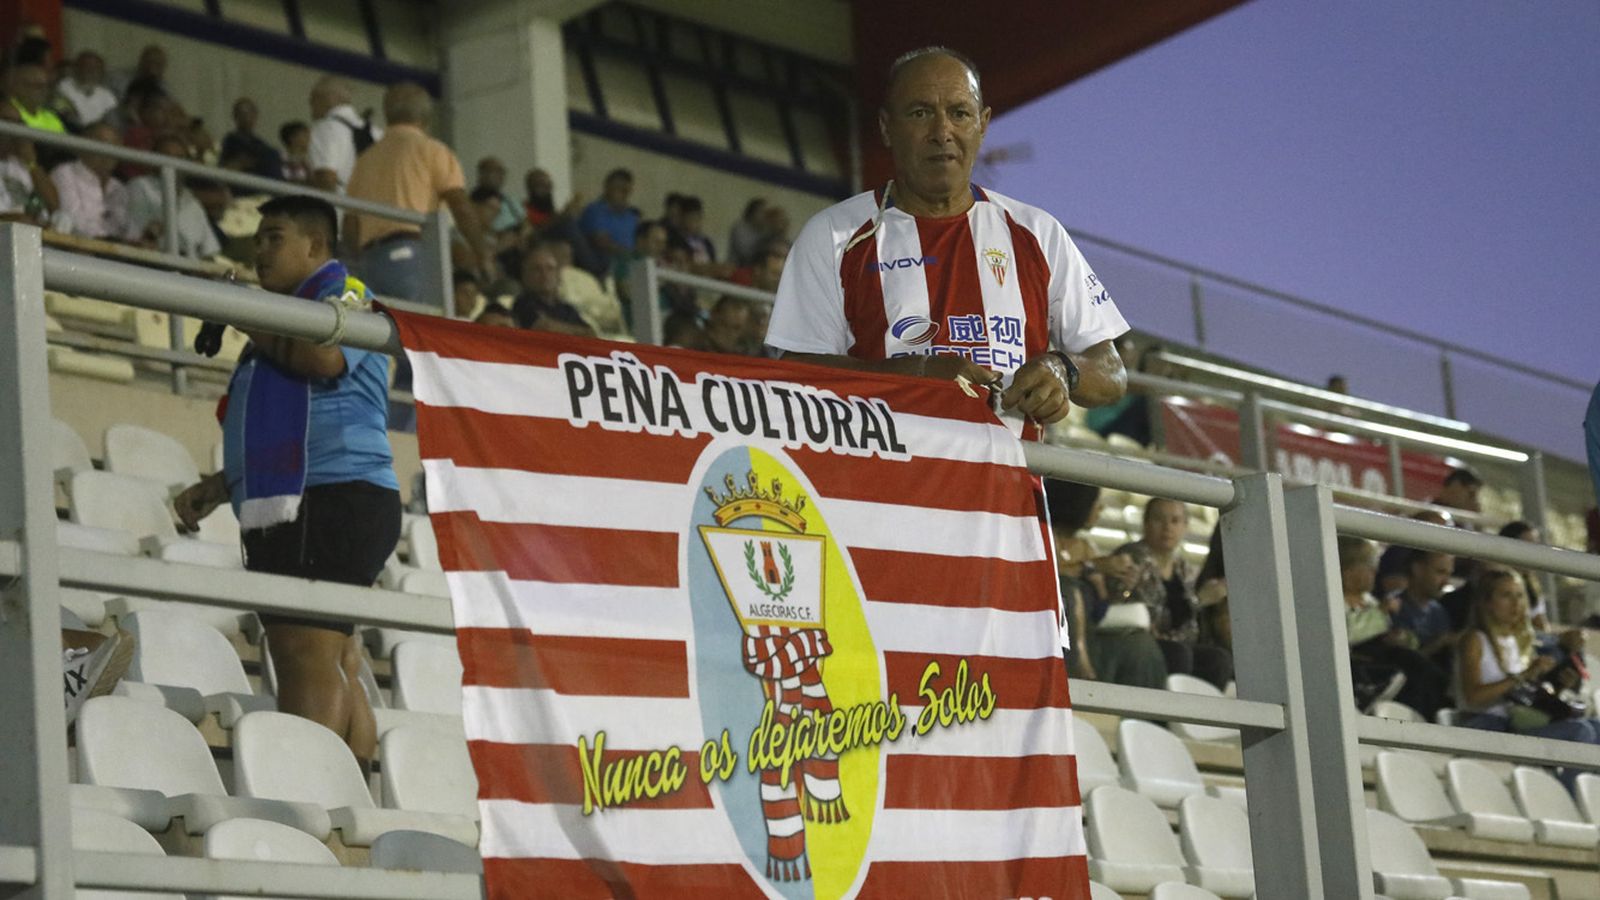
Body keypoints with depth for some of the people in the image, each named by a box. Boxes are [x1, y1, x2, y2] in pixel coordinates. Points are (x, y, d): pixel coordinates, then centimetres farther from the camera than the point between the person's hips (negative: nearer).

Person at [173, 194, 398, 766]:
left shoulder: (345, 293, 2)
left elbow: (324, 357, -21)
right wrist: (219, 487, 23)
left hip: (336, 498, -10)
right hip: (286, 513, 10)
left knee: (309, 656, -18)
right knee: (331, 666, 4)